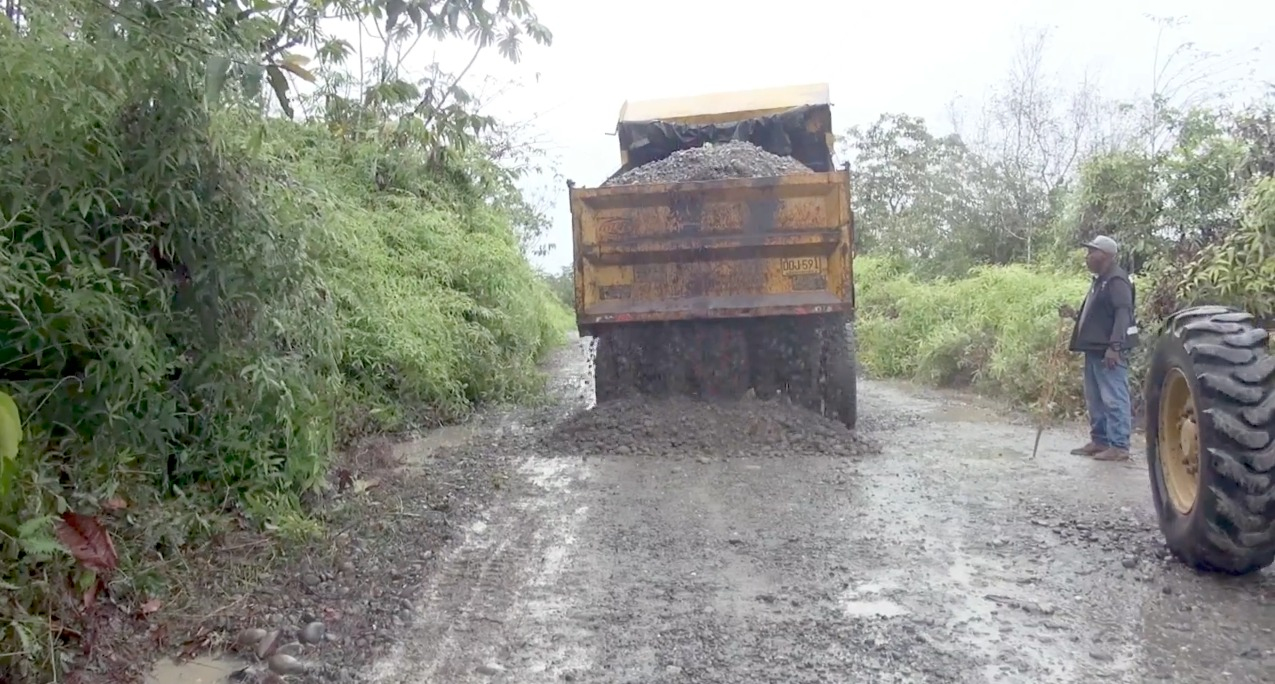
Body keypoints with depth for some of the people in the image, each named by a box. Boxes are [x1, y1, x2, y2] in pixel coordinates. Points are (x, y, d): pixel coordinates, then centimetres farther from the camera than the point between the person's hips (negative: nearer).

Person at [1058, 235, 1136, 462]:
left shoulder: (1116, 280, -12)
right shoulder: (1100, 280, 20)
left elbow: (1123, 314, -21)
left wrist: (1114, 346, -27)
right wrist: (1075, 315, 13)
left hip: (1109, 350, -11)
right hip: (1094, 349, 11)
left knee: (1114, 399, -8)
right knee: (1095, 399, 14)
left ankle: (1119, 446, -5)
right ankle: (1099, 441, 22)